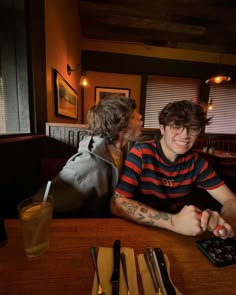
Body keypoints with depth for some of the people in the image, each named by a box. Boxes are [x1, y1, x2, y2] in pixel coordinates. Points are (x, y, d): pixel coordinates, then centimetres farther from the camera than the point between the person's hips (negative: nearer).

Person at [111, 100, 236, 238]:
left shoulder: (195, 161, -4)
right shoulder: (141, 153, -19)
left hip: (180, 236, 5)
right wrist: (173, 222, -34)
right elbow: (117, 204, -24)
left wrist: (222, 221, -24)